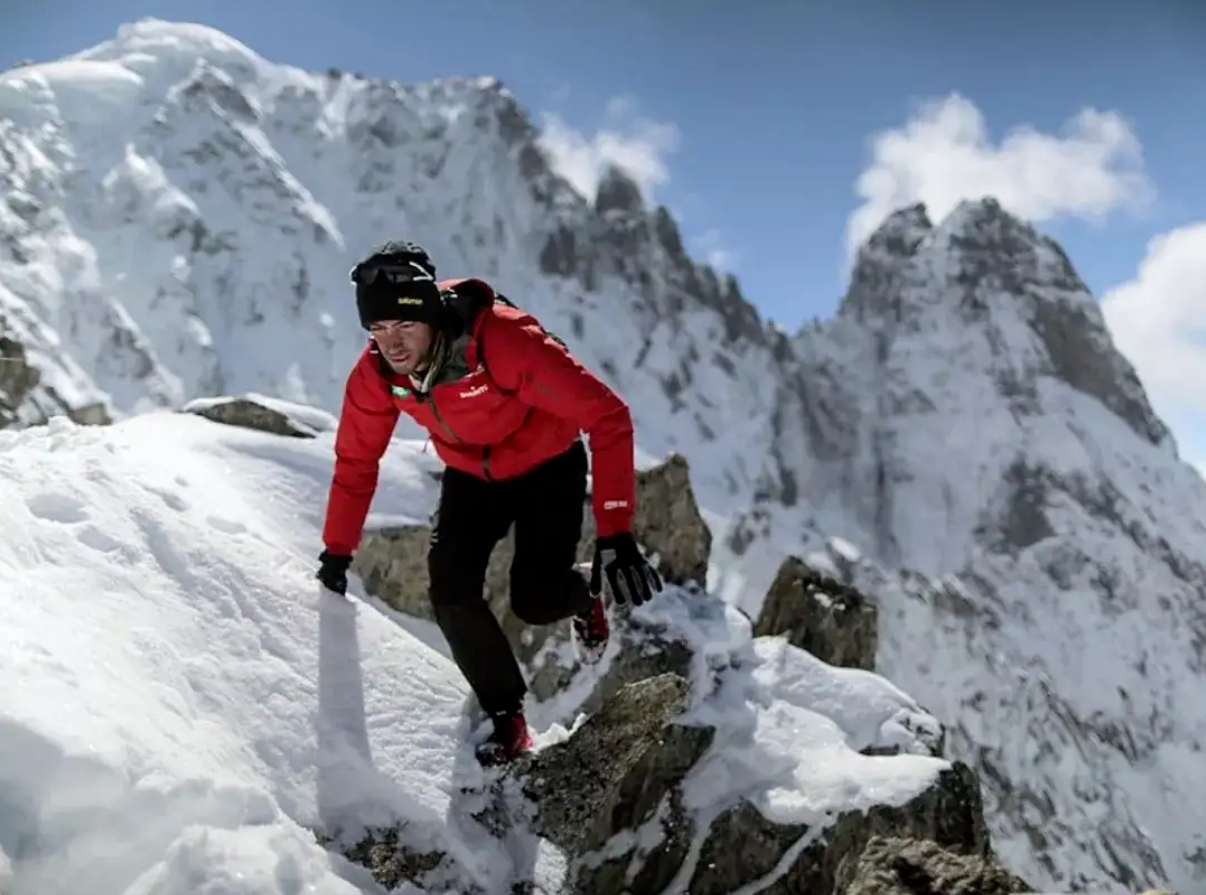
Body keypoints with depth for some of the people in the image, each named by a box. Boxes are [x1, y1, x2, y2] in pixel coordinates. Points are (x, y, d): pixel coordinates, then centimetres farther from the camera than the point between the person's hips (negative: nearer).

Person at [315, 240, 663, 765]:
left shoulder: (503, 340, -38)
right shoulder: (374, 375, -21)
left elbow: (606, 416, -35)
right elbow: (356, 461, -2)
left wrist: (615, 533, -38)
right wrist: (336, 551, 2)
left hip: (548, 466, -4)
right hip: (471, 476, 4)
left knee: (534, 601, -12)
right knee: (451, 593, -14)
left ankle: (583, 598, 26)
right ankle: (508, 723, 5)